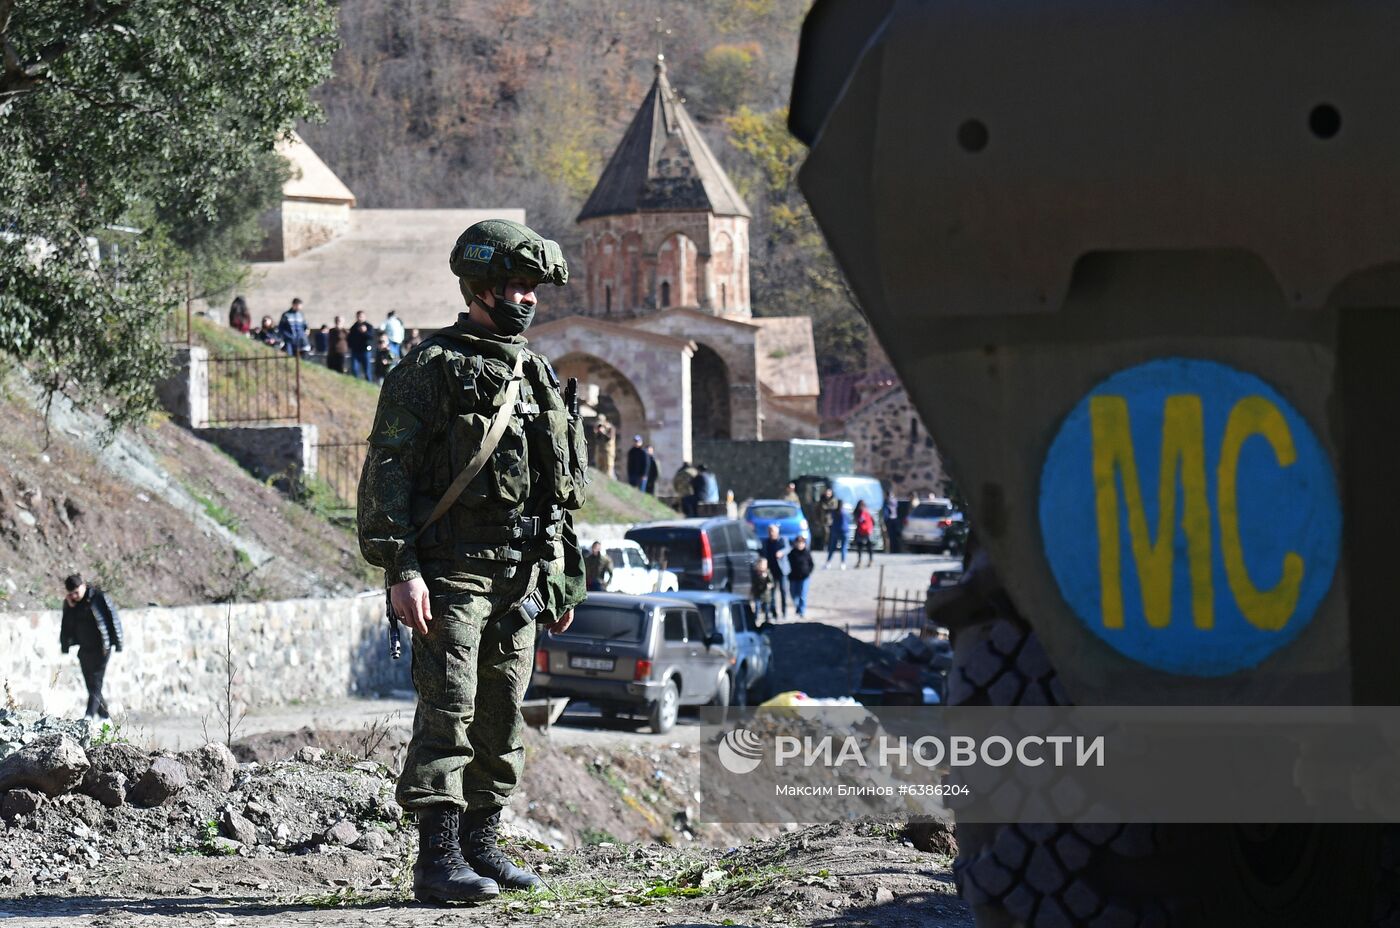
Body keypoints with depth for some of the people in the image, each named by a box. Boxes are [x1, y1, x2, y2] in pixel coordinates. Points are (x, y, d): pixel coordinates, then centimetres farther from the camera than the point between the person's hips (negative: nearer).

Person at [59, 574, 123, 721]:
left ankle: (90, 715, -23)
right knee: (91, 685, 8)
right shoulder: (68, 603, 6)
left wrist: (116, 644, -12)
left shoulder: (98, 598, -11)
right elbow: (67, 625, 4)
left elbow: (113, 619, -9)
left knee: (96, 682, -14)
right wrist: (70, 608, -11)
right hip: (84, 649, 6)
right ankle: (104, 715, 19)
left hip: (101, 648, -6)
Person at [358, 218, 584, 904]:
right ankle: (438, 859, -10)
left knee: (501, 720, 9)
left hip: (520, 580, 7)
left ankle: (481, 847, 17)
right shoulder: (431, 370, -5)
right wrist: (400, 570, -19)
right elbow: (387, 473, -11)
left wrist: (566, 581, 18)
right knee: (448, 713, -10)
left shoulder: (537, 377, 17)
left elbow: (562, 489, 22)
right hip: (451, 574, -7)